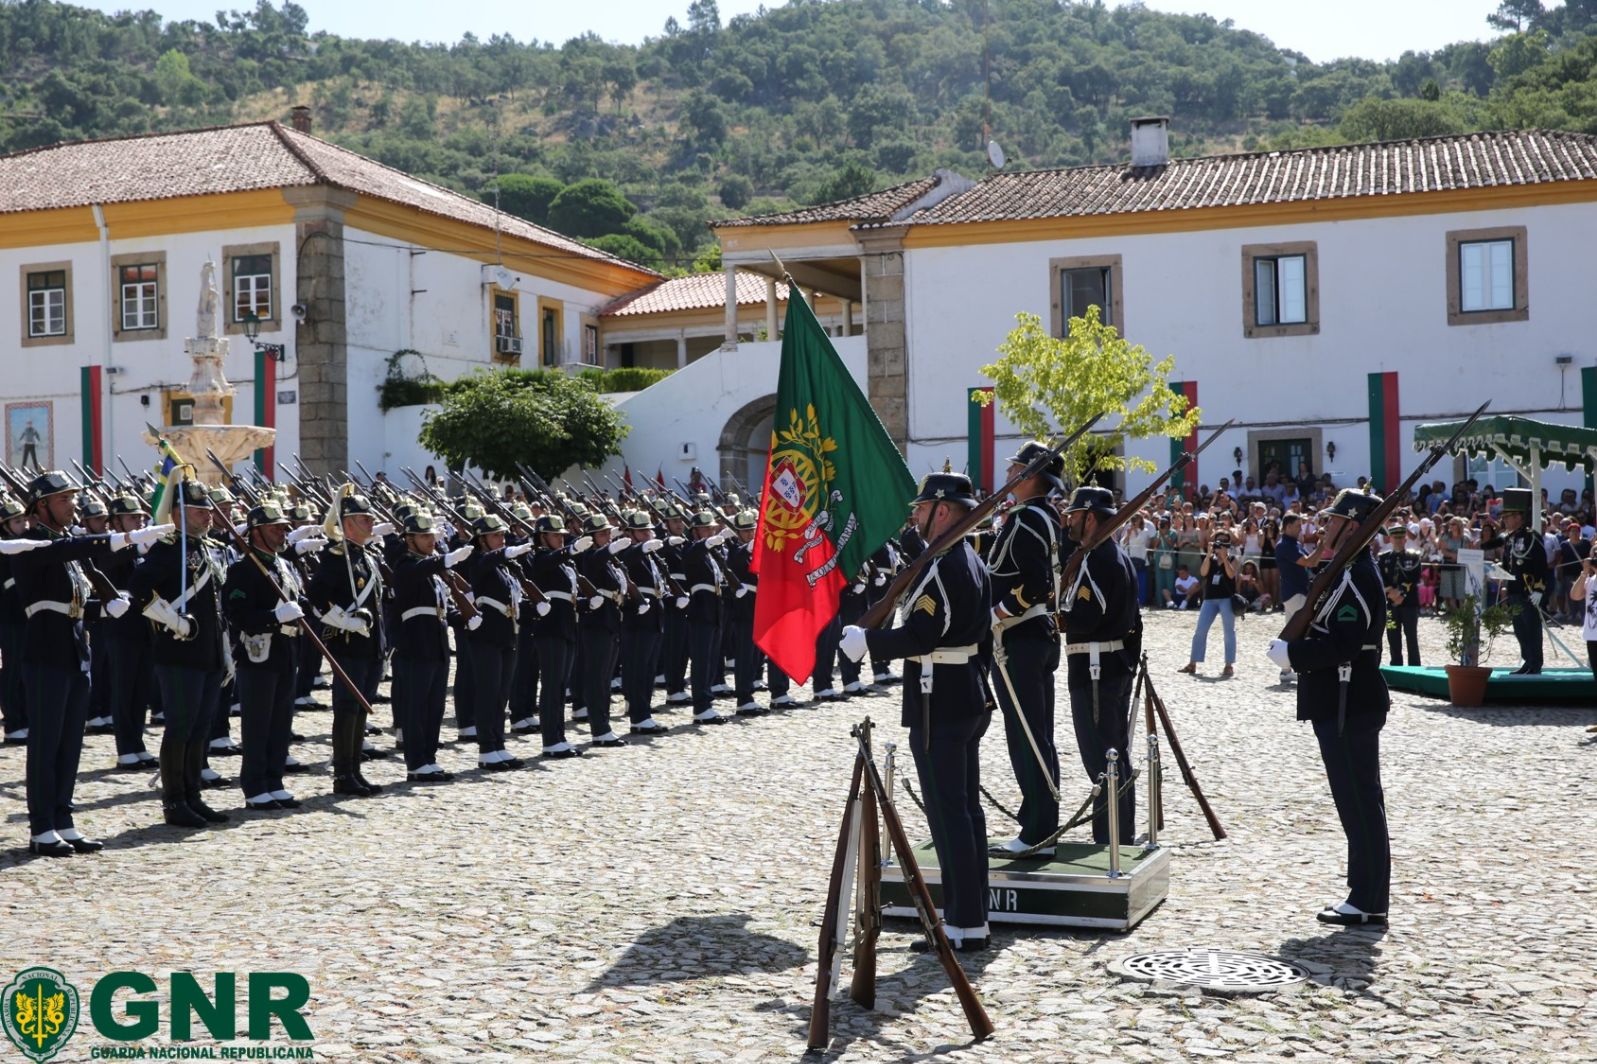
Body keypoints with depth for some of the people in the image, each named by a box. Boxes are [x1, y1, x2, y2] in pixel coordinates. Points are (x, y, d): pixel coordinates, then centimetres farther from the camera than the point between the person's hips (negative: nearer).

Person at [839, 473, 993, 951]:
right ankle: (971, 913, 22)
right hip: (969, 700, 10)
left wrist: (866, 642, -14)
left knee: (948, 813, -5)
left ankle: (964, 924, -1)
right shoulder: (973, 562, 13)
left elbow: (920, 636, -25)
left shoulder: (940, 567, -19)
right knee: (966, 808, 14)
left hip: (938, 707, -10)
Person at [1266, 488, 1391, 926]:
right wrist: (1296, 650, 9)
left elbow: (1344, 644, -26)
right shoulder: (1350, 573, 16)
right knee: (1359, 802, 14)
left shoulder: (1356, 578, -17)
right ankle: (1366, 896, 21)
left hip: (1349, 709, -11)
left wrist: (1291, 653, -16)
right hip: (1344, 705, 11)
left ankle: (1368, 902, 2)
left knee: (1359, 803, -4)